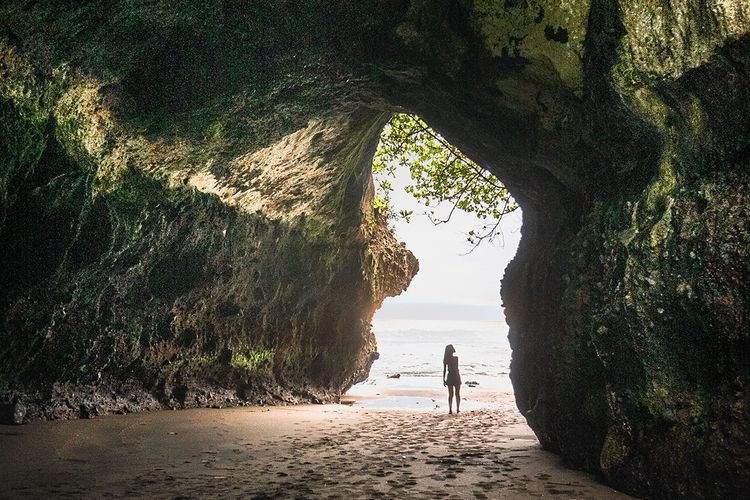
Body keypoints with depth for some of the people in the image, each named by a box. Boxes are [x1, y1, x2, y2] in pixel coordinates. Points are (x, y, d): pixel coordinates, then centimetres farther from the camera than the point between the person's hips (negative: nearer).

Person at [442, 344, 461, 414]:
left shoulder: (445, 359, -2)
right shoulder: (456, 358, -13)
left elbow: (444, 370, 1)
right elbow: (456, 368, -11)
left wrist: (444, 379, 7)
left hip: (449, 377, 3)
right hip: (456, 376, -3)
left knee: (450, 394, 9)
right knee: (457, 394, 10)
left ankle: (450, 409, 5)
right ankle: (458, 409, 11)